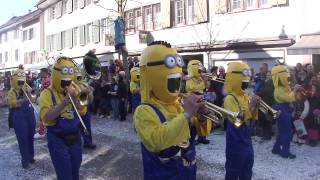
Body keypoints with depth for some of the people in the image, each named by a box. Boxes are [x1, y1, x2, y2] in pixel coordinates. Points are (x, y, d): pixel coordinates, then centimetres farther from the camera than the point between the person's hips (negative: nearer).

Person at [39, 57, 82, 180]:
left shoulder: (73, 91, 6)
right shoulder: (47, 93, -9)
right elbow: (46, 117, -20)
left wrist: (75, 97, -14)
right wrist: (63, 103, -28)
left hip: (75, 138, 5)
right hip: (58, 140, -5)